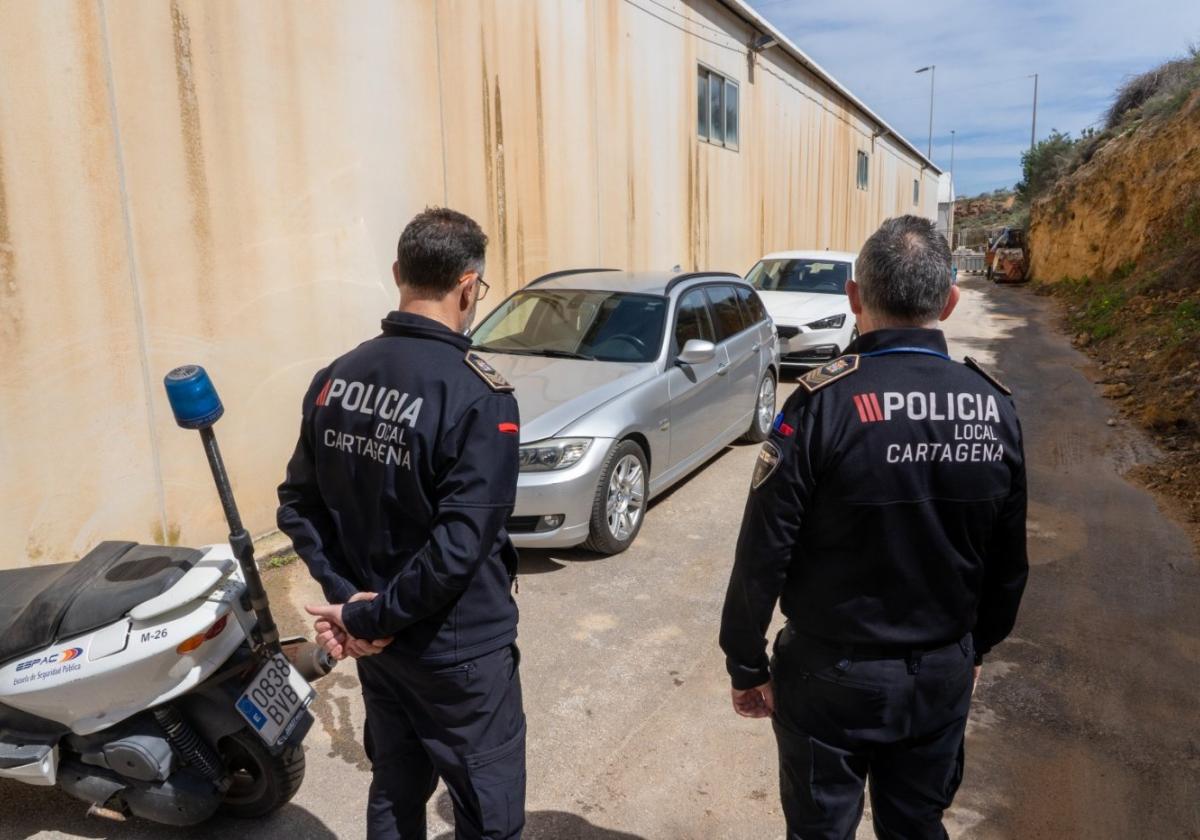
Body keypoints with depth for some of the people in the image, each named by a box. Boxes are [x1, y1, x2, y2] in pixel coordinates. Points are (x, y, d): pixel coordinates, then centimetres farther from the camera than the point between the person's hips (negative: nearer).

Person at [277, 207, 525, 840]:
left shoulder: (334, 378, -2)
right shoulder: (478, 395, -22)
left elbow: (297, 505, 1)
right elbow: (462, 543, -28)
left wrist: (345, 595, -5)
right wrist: (371, 616, -17)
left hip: (378, 644, 7)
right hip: (459, 650, -7)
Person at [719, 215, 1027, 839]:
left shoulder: (823, 404, -22)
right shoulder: (994, 406, -6)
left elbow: (764, 554, -19)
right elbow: (1008, 561, 4)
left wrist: (747, 665, -5)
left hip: (832, 676, -4)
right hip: (943, 677, 5)